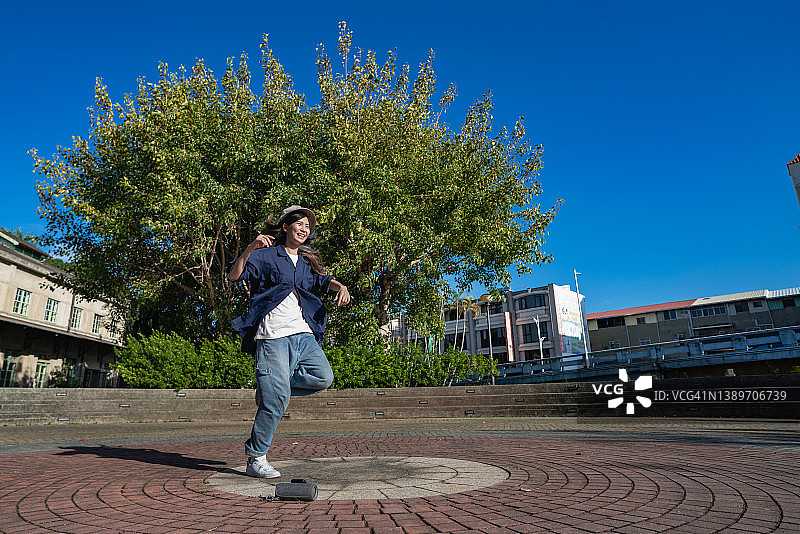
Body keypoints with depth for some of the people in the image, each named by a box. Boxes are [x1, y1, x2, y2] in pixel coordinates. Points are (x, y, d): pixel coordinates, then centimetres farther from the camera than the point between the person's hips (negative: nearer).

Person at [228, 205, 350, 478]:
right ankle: (255, 459, 8)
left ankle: (269, 387, 10)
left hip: (303, 335, 6)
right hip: (272, 336, -6)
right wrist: (250, 249, -19)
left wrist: (340, 287, 2)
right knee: (277, 399, -9)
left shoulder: (309, 262, 22)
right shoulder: (266, 255, 5)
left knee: (323, 377, -13)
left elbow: (326, 281, 25)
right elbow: (234, 275, -4)